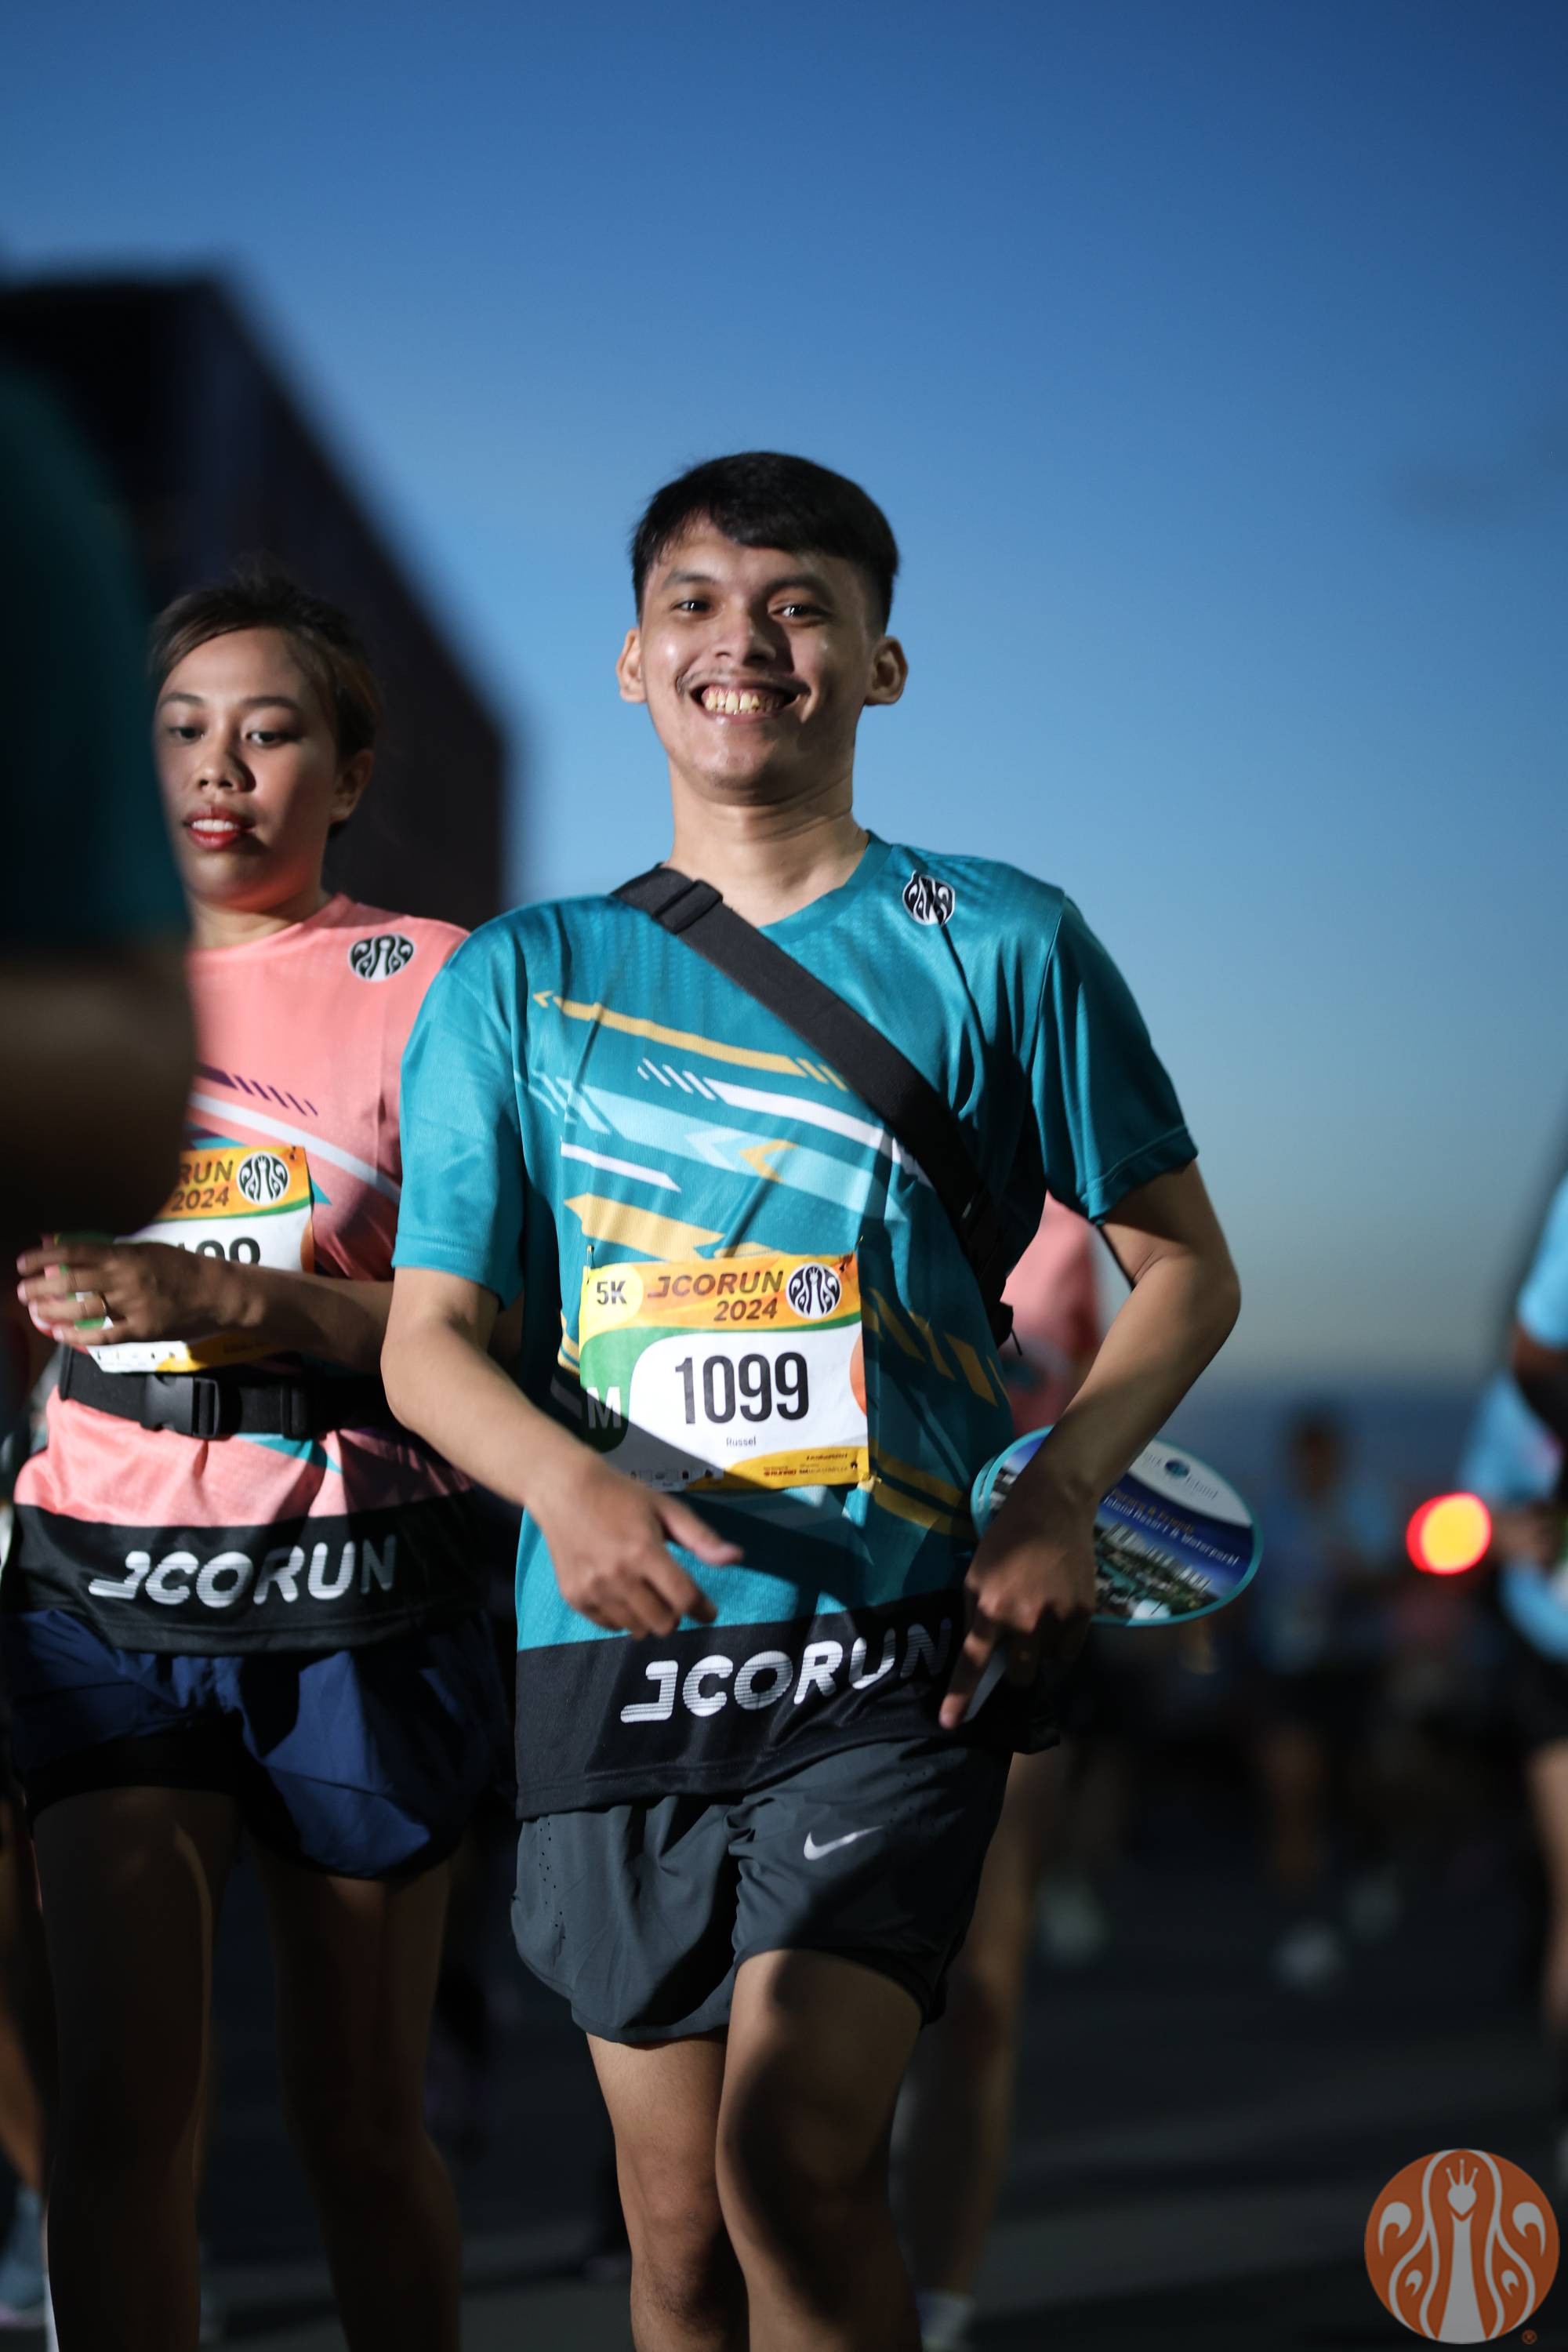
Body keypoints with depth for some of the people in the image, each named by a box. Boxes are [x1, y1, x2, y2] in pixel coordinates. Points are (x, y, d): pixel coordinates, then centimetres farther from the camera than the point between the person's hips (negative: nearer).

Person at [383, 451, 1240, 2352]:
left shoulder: (999, 945, 4)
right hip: (616, 1650, 3)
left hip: (901, 1645, -2)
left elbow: (1186, 1266, 9)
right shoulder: (519, 980, 9)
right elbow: (427, 1340, 6)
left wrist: (1058, 1497, -9)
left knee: (795, 2153, -20)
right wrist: (569, 1479, -16)